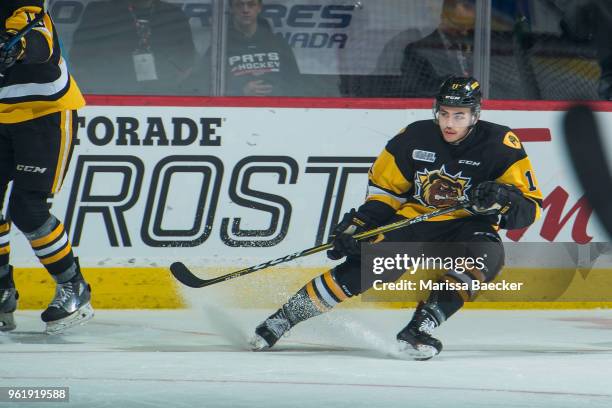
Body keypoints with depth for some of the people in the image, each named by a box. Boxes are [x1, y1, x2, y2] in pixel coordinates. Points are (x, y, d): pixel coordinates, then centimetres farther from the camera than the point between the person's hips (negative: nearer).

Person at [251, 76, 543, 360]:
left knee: (487, 254, -34)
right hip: (415, 218, 1)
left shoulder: (500, 144, -13)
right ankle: (287, 314, -9)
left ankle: (421, 326, -35)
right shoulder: (415, 137, -6)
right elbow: (384, 187, 7)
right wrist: (360, 223, -7)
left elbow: (529, 207, -13)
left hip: (467, 225, -1)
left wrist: (501, 200, -34)